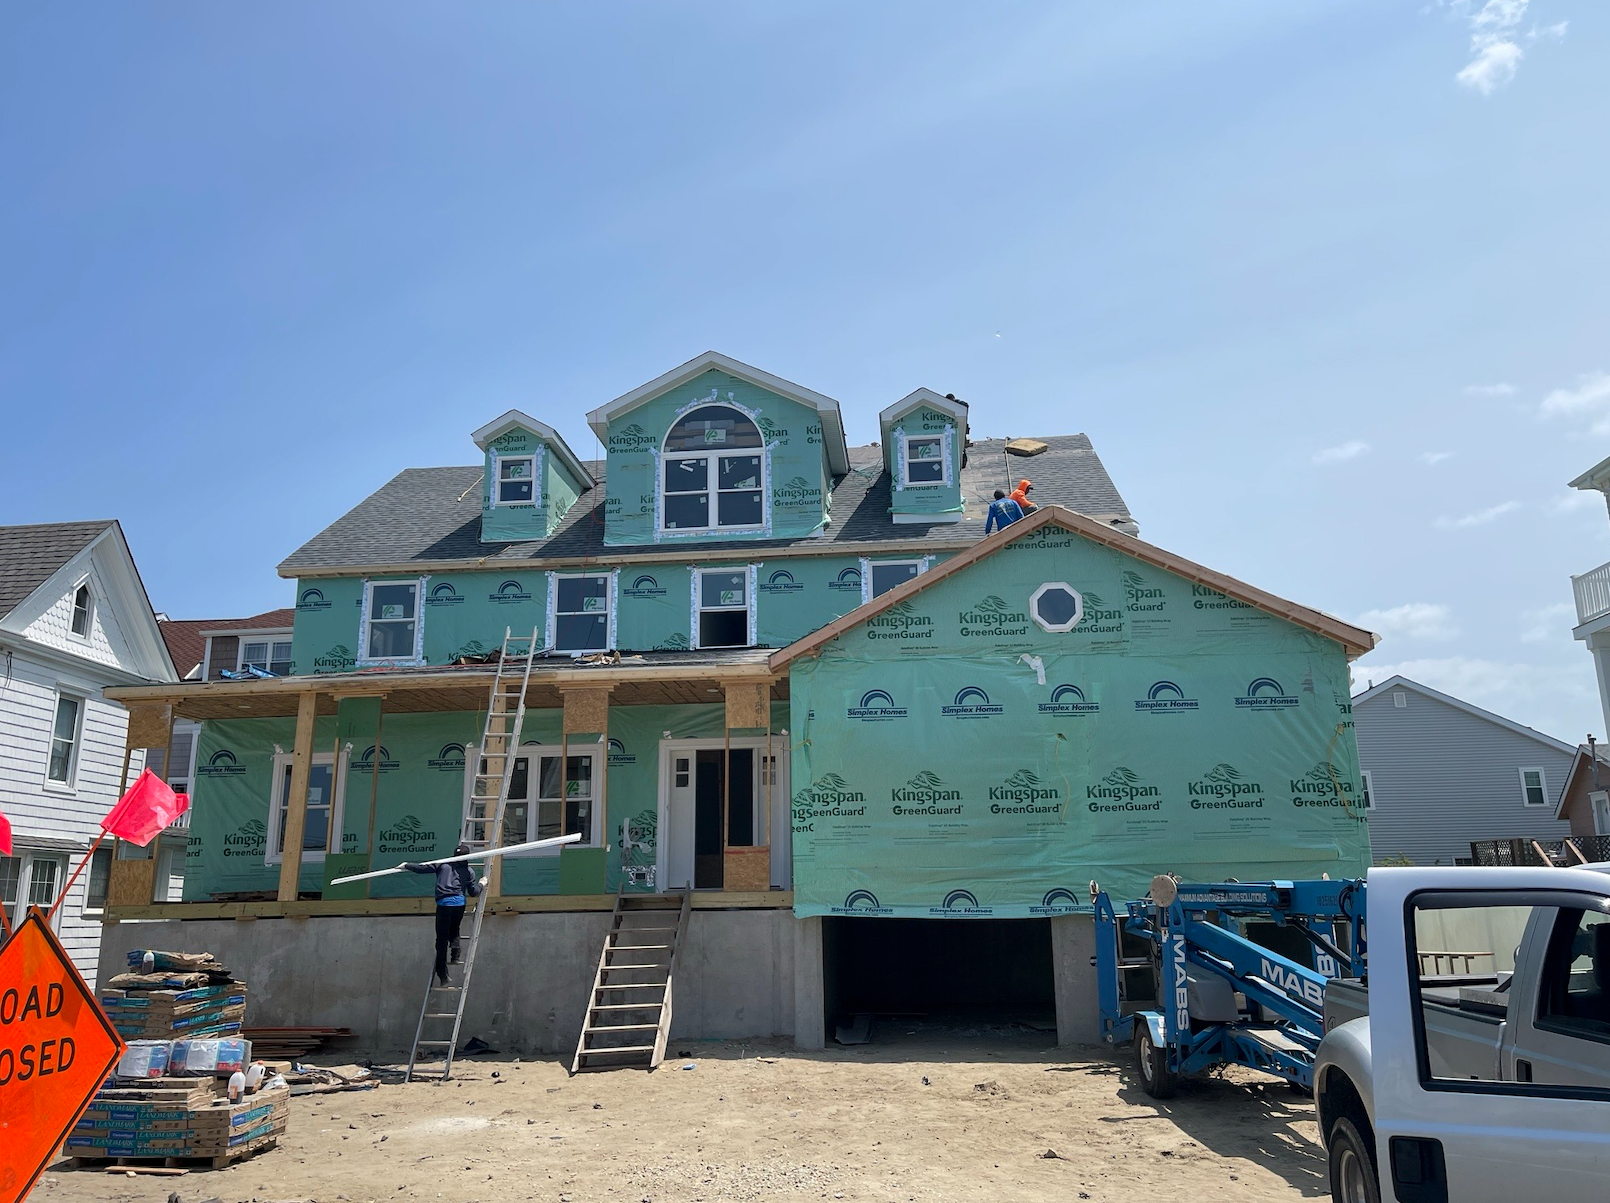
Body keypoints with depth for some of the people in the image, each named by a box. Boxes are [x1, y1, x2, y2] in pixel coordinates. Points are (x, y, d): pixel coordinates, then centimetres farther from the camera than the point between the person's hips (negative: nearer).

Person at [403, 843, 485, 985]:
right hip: (459, 903, 1)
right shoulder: (468, 871, 10)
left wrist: (406, 865, 15)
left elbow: (423, 868, 3)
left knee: (442, 939, 4)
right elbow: (473, 892, 11)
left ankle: (442, 975, 5)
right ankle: (455, 955, 4)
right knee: (454, 932, 27)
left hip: (443, 904, -1)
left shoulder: (443, 865, 8)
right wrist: (481, 884, 30)